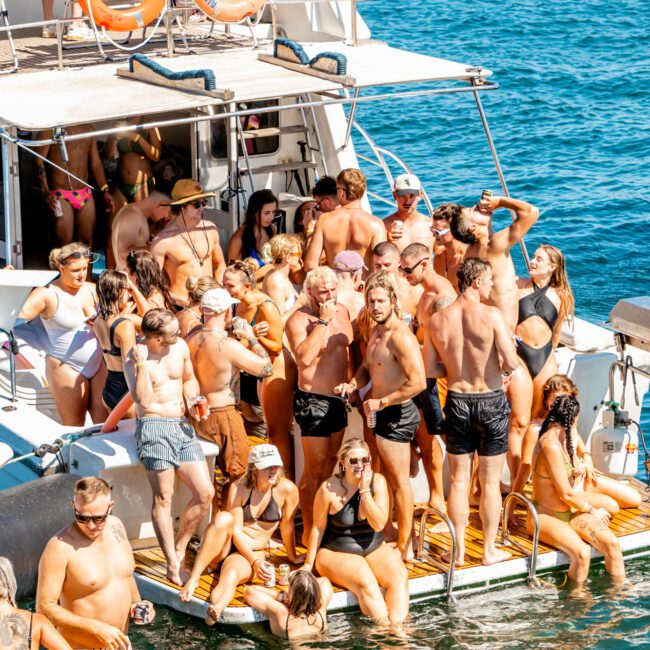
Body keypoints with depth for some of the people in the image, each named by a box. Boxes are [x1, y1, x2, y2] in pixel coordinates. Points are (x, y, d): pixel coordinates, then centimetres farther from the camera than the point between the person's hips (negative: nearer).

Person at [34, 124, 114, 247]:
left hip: (85, 194, 6)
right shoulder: (51, 129, -6)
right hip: (61, 195, -6)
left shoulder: (88, 130, 13)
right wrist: (45, 191, -26)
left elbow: (96, 163, 18)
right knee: (65, 245, -9)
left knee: (86, 241, 8)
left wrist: (105, 191, 8)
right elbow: (39, 161, -13)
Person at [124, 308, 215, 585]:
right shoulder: (134, 358, -9)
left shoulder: (180, 347, 6)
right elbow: (143, 400, -20)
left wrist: (193, 401, 4)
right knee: (163, 497, -9)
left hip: (182, 426, 6)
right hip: (154, 427, -6)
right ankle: (173, 565, -4)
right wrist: (142, 363, -25)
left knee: (205, 493, -1)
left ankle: (179, 549, 16)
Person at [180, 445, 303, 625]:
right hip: (225, 547, 1)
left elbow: (287, 526, 1)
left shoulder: (286, 489, -12)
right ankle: (193, 578, -38)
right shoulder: (239, 487, -14)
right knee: (224, 518, -35)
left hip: (254, 553, 0)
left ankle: (216, 609, -73)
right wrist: (255, 562, -24)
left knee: (231, 576, -38)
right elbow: (236, 530, -16)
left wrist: (292, 557, 13)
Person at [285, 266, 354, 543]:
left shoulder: (342, 312, 6)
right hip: (313, 400, -7)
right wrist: (322, 321, -27)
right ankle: (308, 531, 3)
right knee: (315, 469, -5)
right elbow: (303, 356, -32)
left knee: (331, 463, 17)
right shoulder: (298, 320, -15)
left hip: (339, 398, 7)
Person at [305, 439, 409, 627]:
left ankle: (397, 627, -32)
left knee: (400, 576, -24)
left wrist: (365, 491, -20)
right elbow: (318, 528, -5)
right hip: (336, 553, -4)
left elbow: (379, 524, -13)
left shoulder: (377, 481, -5)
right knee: (366, 581, -33)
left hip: (374, 548, 4)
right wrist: (308, 564, -2)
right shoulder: (329, 488, -14)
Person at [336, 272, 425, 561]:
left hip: (396, 415, -10)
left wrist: (381, 402, -22)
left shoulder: (400, 337, -23)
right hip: (382, 413, 10)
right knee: (389, 478, 19)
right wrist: (353, 385, 0)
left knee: (399, 481, -1)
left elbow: (418, 382, -30)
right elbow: (367, 367, 22)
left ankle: (404, 548, 8)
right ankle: (393, 533, 32)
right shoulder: (377, 331, 8)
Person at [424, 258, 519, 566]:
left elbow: (429, 369, 0)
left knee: (459, 479, 13)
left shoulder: (437, 320, -4)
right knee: (490, 481, 9)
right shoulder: (491, 315, -16)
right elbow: (511, 363, -19)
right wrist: (505, 357, 3)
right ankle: (490, 550, 17)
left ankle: (459, 550, 17)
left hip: (457, 402, 3)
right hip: (491, 402, -3)